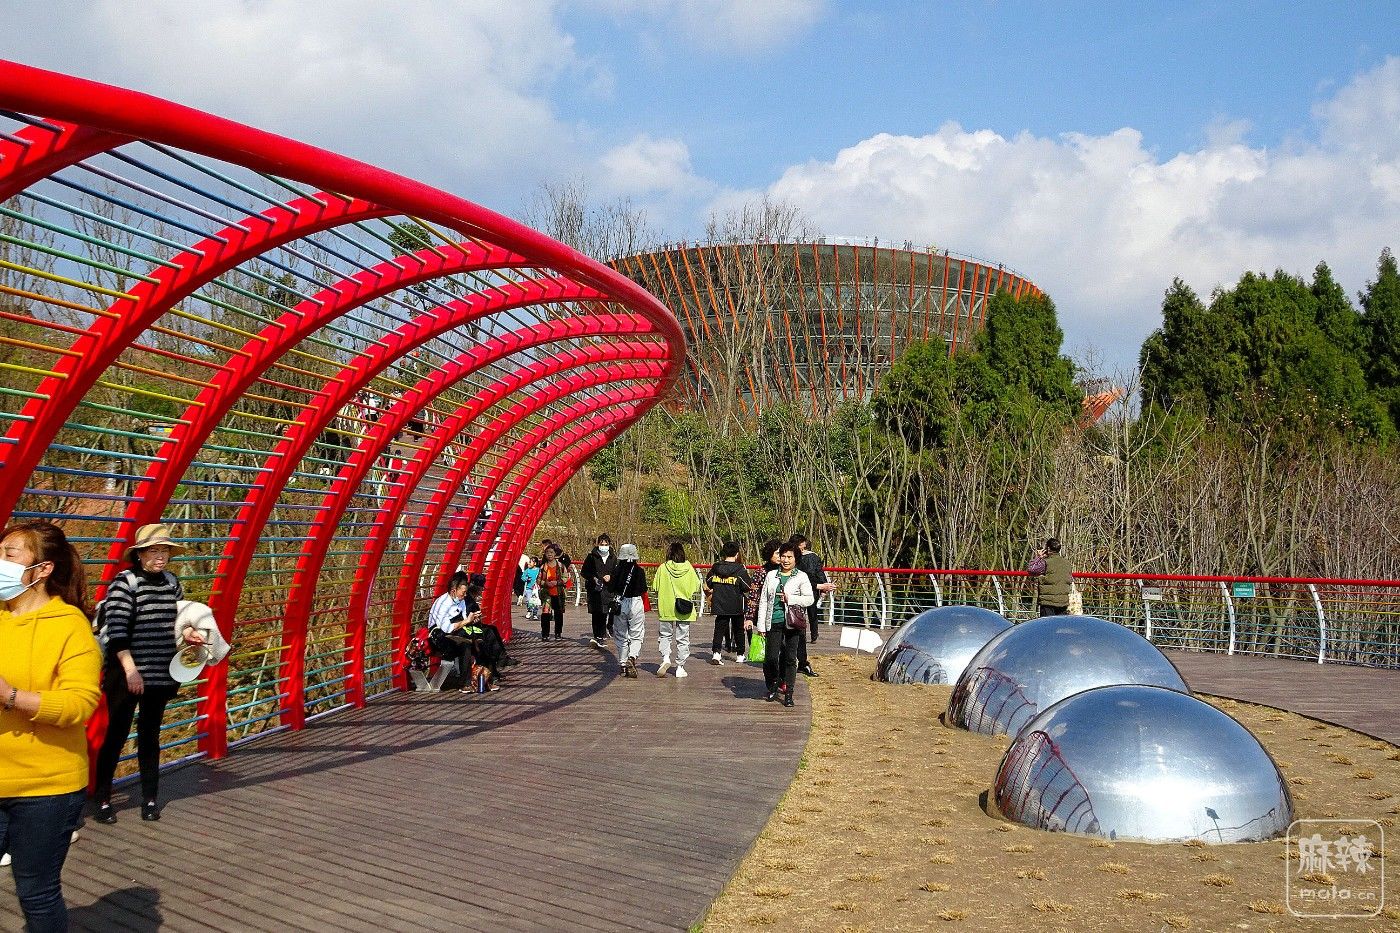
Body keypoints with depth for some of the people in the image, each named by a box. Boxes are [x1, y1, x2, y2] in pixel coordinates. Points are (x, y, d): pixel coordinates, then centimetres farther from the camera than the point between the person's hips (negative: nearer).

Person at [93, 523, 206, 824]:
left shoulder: (172, 582, 7)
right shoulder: (124, 583, -11)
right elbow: (116, 630, -16)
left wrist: (187, 632, -2)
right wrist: (130, 669, -20)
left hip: (161, 675, 5)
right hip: (128, 675, -5)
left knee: (150, 736, 13)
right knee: (116, 736, 3)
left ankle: (150, 799, 21)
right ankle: (102, 800, 14)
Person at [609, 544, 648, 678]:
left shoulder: (616, 570, -4)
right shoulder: (639, 571, -6)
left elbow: (611, 589, -4)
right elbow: (643, 590, -5)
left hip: (620, 604, 1)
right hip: (636, 603, -1)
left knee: (621, 636, 13)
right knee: (636, 636, 4)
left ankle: (622, 664, 17)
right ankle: (632, 657, -21)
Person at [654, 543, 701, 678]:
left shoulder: (662, 568, -7)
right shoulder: (689, 568, -4)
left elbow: (656, 589, -4)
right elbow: (696, 589, -2)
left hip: (666, 608, -1)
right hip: (684, 610, 1)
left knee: (665, 635, 15)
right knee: (683, 639, 10)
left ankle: (665, 657, -8)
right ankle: (680, 667, 11)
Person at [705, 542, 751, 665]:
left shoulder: (715, 567, -1)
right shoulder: (740, 569, -10)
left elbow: (707, 586, 6)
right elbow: (748, 588, -9)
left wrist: (710, 595, 25)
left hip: (720, 605, 2)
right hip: (736, 606, -2)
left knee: (719, 629, 4)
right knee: (738, 630, 15)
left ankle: (716, 652, -15)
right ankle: (740, 654, 25)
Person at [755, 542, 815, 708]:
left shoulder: (801, 577, 3)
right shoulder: (771, 575, 10)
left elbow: (810, 599, -2)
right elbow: (763, 601, 10)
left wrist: (790, 599, -14)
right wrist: (761, 625, 5)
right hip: (774, 622, 2)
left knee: (790, 658, 1)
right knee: (771, 657, -3)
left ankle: (788, 694, 8)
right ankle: (773, 685, 24)